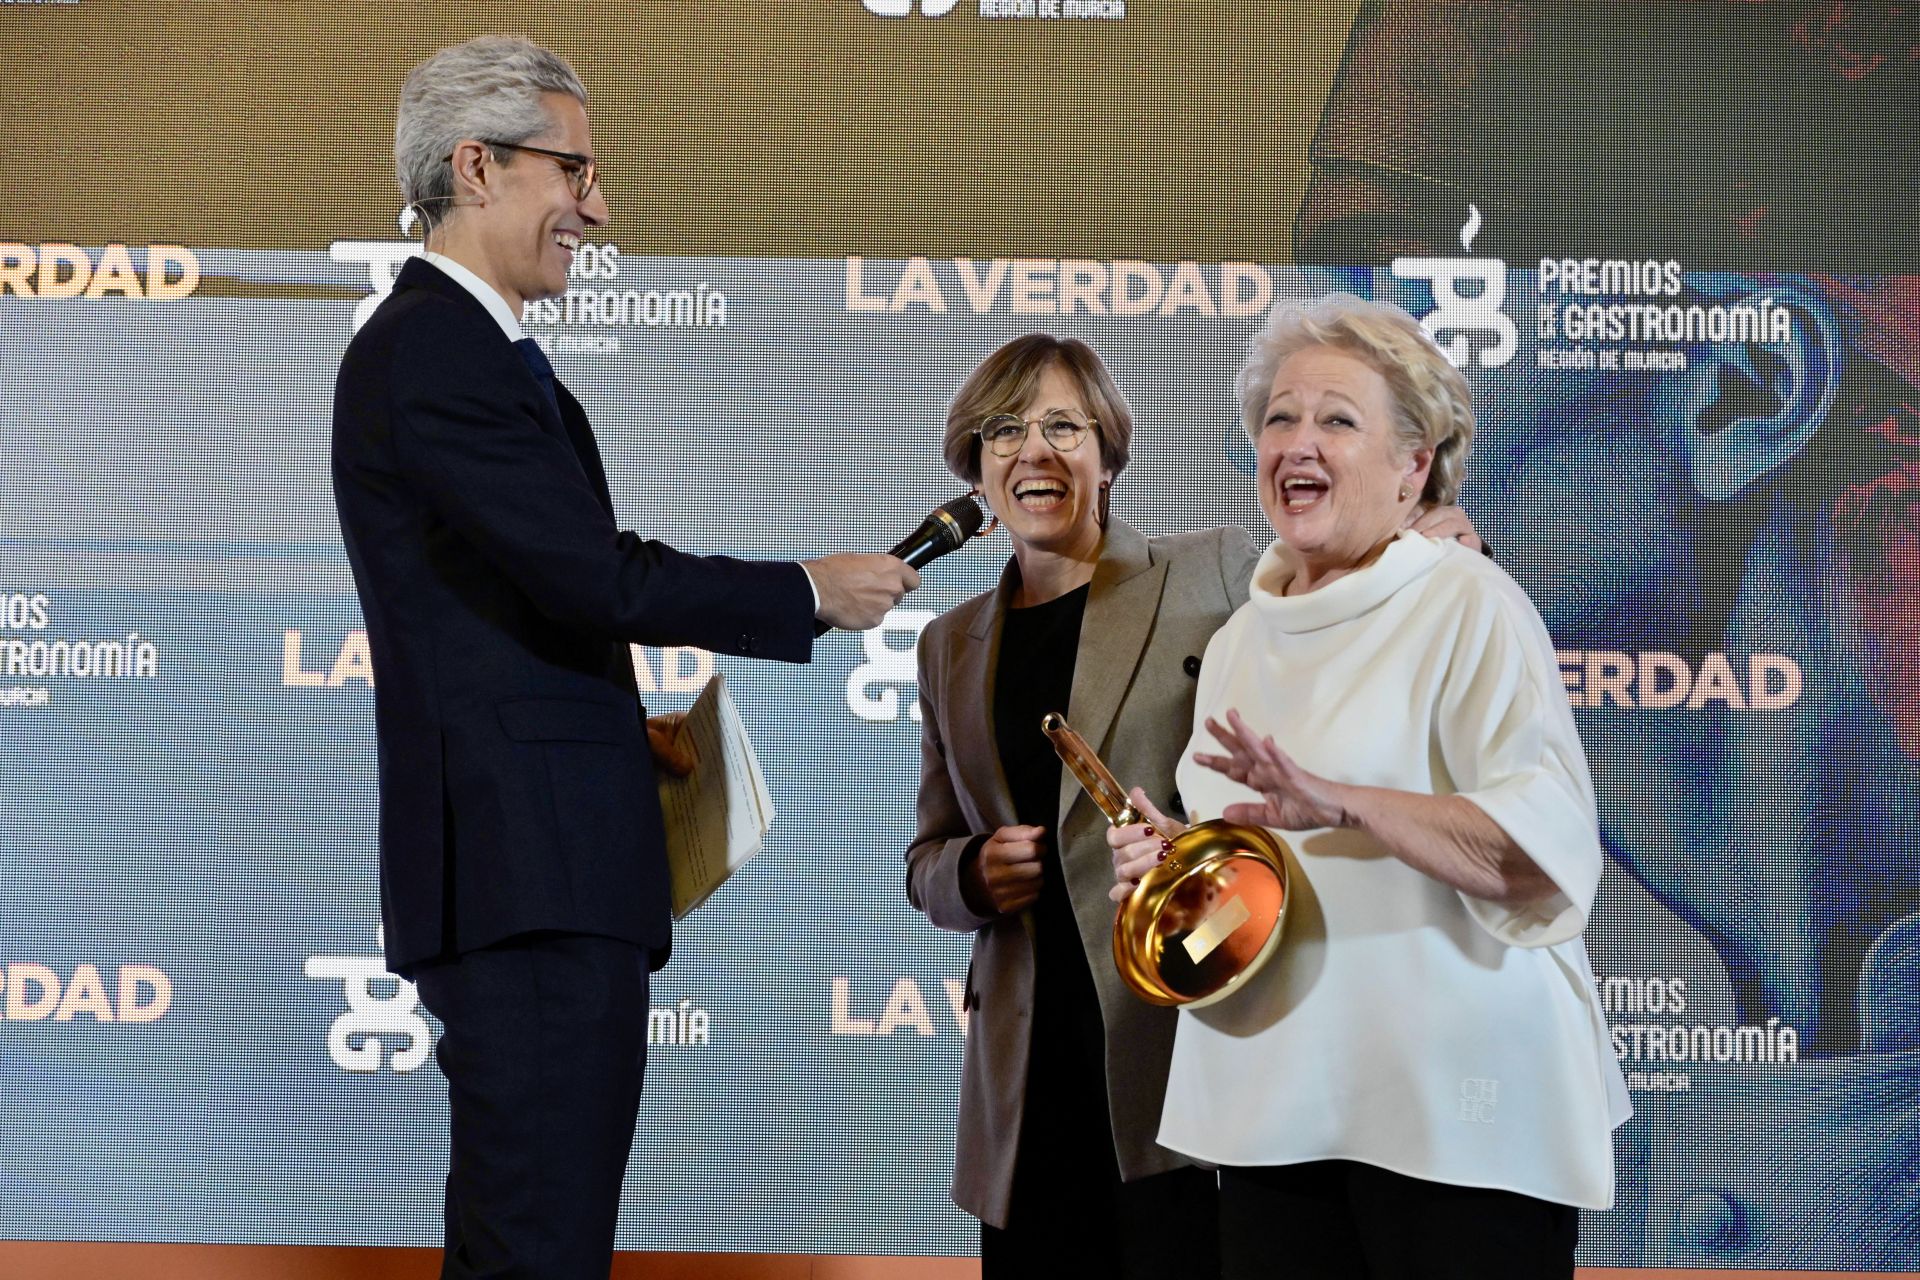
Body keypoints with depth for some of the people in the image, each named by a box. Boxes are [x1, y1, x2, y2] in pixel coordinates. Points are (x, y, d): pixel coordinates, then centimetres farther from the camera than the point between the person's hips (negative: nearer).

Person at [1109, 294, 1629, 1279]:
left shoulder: (1467, 607, -6)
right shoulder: (1239, 641, 16)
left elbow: (1544, 851, -18)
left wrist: (1342, 804, -29)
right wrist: (1169, 865, 6)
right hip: (1274, 1107, 6)